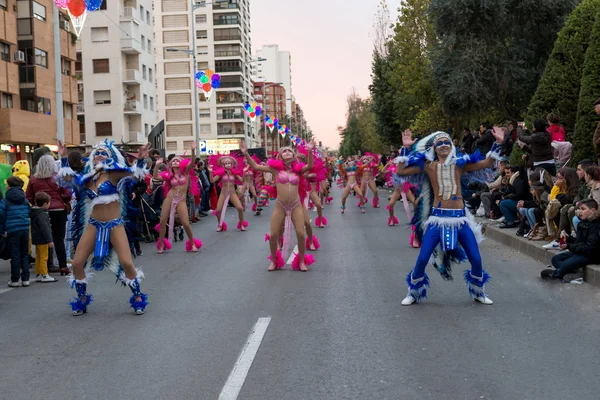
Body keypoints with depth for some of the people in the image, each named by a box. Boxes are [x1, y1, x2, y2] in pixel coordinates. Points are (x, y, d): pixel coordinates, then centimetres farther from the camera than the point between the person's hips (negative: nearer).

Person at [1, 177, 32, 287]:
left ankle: (14, 280, 7)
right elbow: (29, 213, 12)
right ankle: (25, 279, 11)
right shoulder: (25, 200, 9)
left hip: (12, 231, -4)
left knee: (15, 255, 2)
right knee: (25, 254, 11)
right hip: (25, 229, 4)